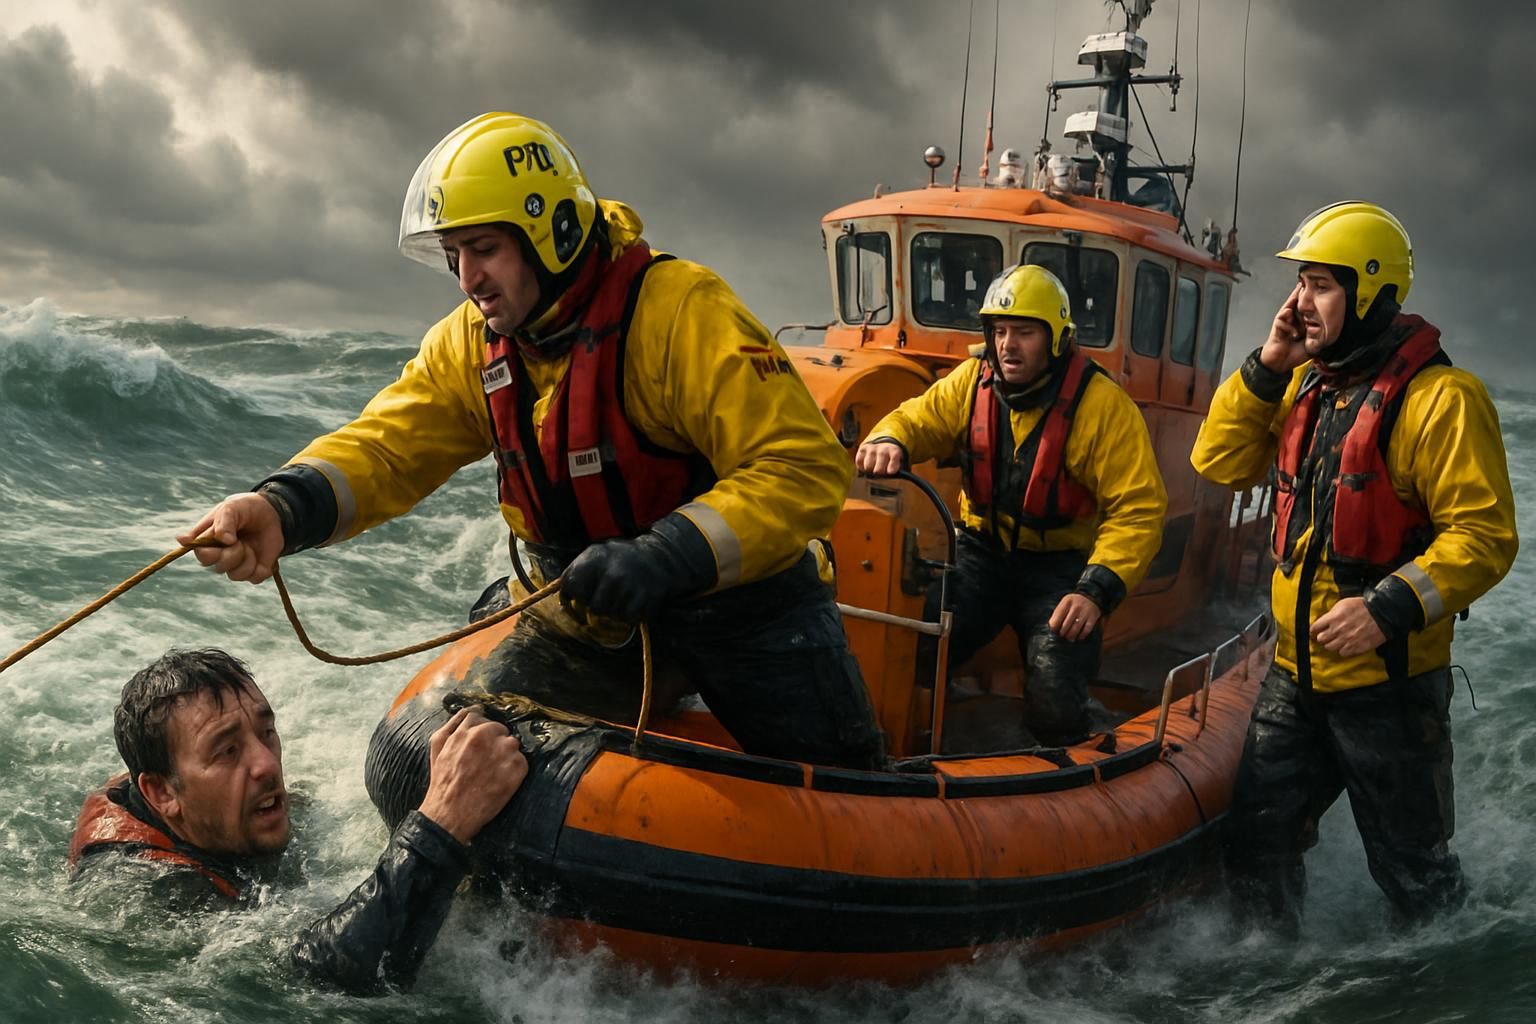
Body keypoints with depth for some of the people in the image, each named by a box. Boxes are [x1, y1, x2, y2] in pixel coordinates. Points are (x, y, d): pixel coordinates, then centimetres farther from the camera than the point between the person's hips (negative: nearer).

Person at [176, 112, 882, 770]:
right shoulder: (470, 345, -3)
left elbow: (806, 467, -29)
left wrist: (665, 558, -40)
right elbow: (385, 447, -12)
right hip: (591, 616, 5)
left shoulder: (681, 311, -24)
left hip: (742, 597, -4)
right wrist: (284, 509, -33)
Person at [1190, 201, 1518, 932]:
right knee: (1258, 842, 14)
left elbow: (1485, 537, -19)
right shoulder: (1307, 387, 7)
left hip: (1389, 684, -6)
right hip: (1297, 674, 7)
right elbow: (1219, 462, 8)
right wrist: (1266, 368, -2)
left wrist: (1390, 610, -29)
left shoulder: (1439, 398, -16)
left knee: (1412, 868, 11)